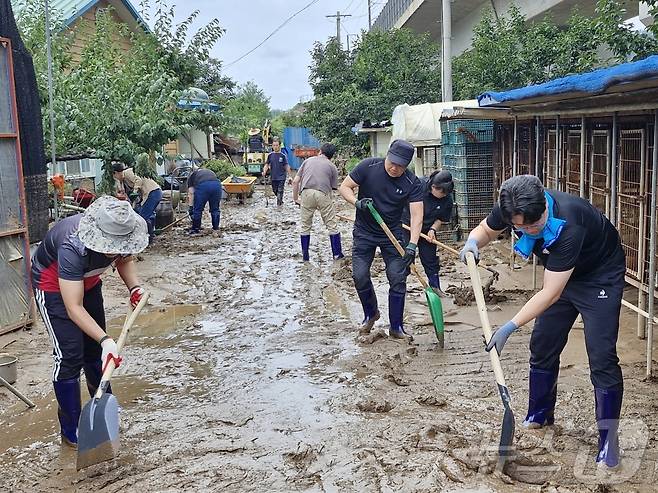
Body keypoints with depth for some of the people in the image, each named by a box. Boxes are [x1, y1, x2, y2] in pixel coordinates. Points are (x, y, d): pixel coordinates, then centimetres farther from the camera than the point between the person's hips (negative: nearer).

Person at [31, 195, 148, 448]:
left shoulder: (119, 233, -26)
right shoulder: (72, 248, -43)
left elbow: (125, 259, -1)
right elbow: (74, 308, -40)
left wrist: (134, 287, -19)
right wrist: (106, 340, -48)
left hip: (88, 282, 6)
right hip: (53, 286, -6)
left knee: (95, 349, 13)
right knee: (69, 355, -12)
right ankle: (70, 431, 0)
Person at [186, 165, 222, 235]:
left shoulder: (192, 175, 31)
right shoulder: (210, 172, 42)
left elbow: (191, 193, 21)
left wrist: (190, 207, 21)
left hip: (202, 186, -3)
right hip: (217, 185, 3)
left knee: (197, 209, 12)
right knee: (215, 209, 19)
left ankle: (196, 229, 22)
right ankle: (216, 228, 25)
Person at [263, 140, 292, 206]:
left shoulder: (283, 156, -2)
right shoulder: (270, 155, 4)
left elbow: (287, 166, -1)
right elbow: (266, 165, 5)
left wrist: (290, 176, -3)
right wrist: (264, 172, -14)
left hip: (281, 177, -3)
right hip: (273, 177, 3)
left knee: (280, 191, -9)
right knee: (275, 191, 13)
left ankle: (279, 204, -3)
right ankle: (280, 201, 36)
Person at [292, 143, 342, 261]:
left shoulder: (308, 161, 22)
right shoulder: (332, 166, 17)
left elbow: (295, 182, 16)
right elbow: (333, 187, 12)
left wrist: (295, 199, 24)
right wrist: (330, 202, 23)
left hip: (306, 193, 2)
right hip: (323, 194, -2)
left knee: (305, 226, 15)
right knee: (332, 225, 10)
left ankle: (305, 256, 20)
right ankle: (337, 255, 14)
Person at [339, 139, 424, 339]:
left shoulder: (412, 183, -14)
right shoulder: (368, 167, -14)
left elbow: (417, 215, -19)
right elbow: (344, 187, -7)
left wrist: (412, 244, -32)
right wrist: (357, 202, -27)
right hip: (364, 232, 0)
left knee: (398, 279, -4)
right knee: (360, 276, -4)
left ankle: (396, 327, 11)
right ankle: (370, 314, 24)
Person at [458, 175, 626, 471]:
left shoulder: (568, 225, -41)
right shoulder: (512, 209, -23)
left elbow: (551, 293, -37)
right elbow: (486, 229, -1)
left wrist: (510, 327, -38)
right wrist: (473, 242, -25)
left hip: (600, 277, -6)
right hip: (561, 275, 7)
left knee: (602, 357, -12)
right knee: (542, 346, 10)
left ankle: (608, 440, 0)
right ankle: (540, 415, 29)